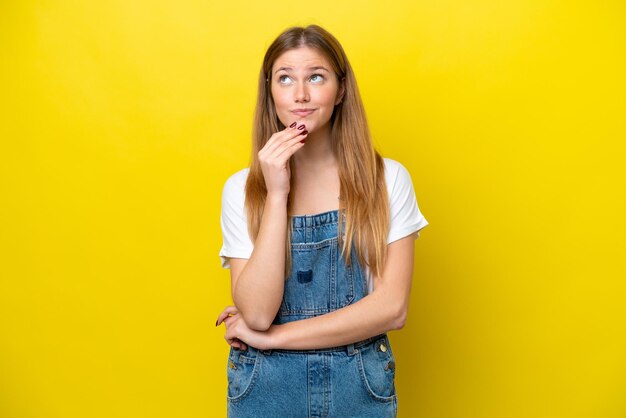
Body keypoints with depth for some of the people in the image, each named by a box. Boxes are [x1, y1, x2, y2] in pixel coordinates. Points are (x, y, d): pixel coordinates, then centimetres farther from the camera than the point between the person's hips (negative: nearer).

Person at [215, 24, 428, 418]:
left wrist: (270, 337, -13)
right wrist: (277, 194, -20)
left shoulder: (388, 179, -8)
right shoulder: (241, 189, -6)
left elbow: (392, 307, -13)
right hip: (266, 386, 0)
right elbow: (257, 313, -15)